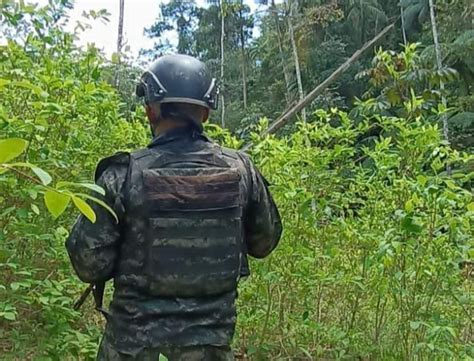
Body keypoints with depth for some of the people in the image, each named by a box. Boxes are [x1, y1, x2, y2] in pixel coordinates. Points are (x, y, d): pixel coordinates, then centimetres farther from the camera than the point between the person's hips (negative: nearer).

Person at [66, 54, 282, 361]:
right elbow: (265, 242, 5)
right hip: (212, 330, 2)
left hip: (135, 327, -2)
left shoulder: (124, 175, -17)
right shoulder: (240, 169, -8)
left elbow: (89, 264, -12)